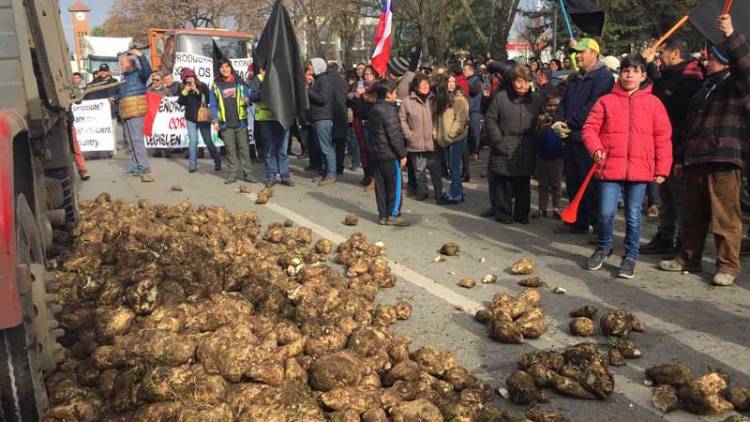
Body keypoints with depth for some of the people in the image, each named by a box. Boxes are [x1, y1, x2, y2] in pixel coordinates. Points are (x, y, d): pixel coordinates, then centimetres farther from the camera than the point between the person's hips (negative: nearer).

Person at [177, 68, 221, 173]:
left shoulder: (203, 86, -3)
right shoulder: (183, 89, 5)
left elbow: (209, 99, -12)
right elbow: (180, 103, -2)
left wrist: (197, 92, -18)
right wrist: (184, 92, -15)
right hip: (191, 119, 2)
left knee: (208, 141, 3)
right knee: (193, 141, -3)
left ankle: (217, 162, 17)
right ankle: (192, 164, 4)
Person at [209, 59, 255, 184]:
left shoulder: (239, 83, 7)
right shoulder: (216, 85, 6)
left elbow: (247, 97, 9)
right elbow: (213, 105, 5)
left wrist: (247, 100, -15)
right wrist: (215, 121, -5)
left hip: (240, 122, 0)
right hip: (225, 124, 0)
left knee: (244, 148, 0)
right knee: (230, 150, 4)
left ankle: (247, 173, 6)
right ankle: (232, 174, 10)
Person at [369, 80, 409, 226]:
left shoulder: (375, 109, 12)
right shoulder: (389, 110, -16)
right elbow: (394, 135, -19)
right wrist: (402, 154, -12)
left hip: (375, 153, 9)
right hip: (389, 154, -9)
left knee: (380, 185, 11)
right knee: (394, 185, 1)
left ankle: (383, 215, 16)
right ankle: (393, 215, 6)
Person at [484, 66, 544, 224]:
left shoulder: (536, 100, 7)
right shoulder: (500, 97, -2)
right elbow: (490, 119, -1)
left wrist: (535, 141, 3)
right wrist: (498, 141, -7)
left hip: (526, 152, 3)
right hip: (504, 151, -2)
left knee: (523, 185, 9)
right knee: (503, 183, 2)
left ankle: (522, 214, 21)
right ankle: (503, 213, 14)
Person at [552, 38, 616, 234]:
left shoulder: (603, 77, -8)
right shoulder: (575, 78, 20)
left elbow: (592, 107, -18)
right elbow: (563, 103, 17)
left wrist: (570, 123, -14)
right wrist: (559, 122, -2)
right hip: (571, 137, 9)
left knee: (590, 185, -5)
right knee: (573, 183, 13)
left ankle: (598, 225, 4)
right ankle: (578, 221, 24)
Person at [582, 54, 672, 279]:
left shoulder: (653, 103, 5)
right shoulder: (606, 101, 5)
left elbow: (663, 138, 5)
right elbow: (590, 128, 4)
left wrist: (662, 169, 1)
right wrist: (596, 149, -14)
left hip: (639, 169, 0)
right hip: (610, 167, 0)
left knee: (633, 216, 5)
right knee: (606, 213, -2)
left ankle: (630, 257, 20)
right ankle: (603, 248, 24)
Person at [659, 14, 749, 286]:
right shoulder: (706, 88, 22)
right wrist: (682, 158, 23)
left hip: (724, 162, -8)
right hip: (695, 162, 8)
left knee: (725, 218, -4)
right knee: (693, 216, 14)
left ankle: (728, 266, 5)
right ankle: (688, 259, 25)